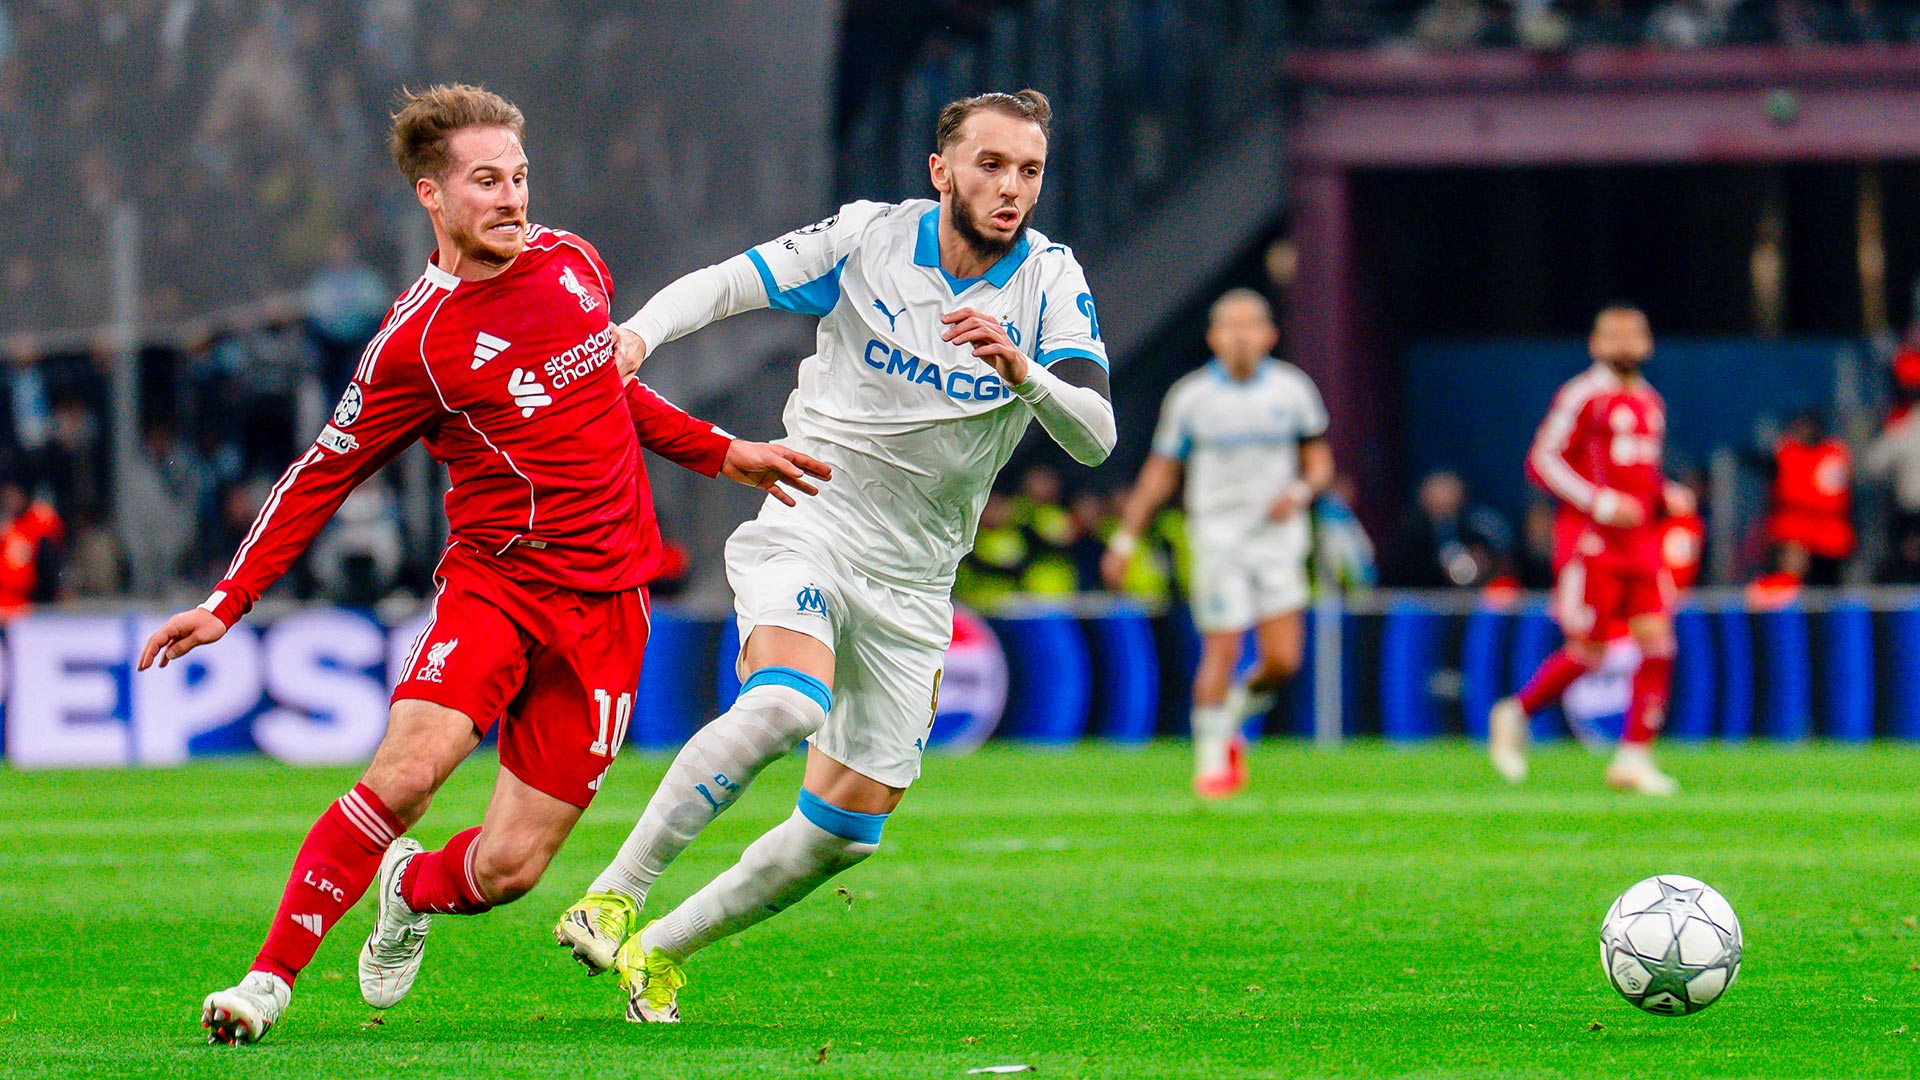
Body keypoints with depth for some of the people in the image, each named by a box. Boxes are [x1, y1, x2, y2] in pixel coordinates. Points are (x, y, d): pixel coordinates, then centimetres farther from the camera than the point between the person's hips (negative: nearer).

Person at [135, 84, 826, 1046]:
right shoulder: (414, 342, -8)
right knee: (406, 771, -28)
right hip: (494, 579, -3)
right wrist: (227, 602, -5)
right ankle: (269, 977, -14)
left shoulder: (573, 263, 7)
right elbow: (324, 472, -1)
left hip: (604, 603, 3)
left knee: (510, 865, -4)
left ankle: (411, 890, 32)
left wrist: (722, 454, 25)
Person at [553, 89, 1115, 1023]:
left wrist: (1023, 371, -34)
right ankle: (613, 897, -26)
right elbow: (723, 283, -5)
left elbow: (1094, 438, -14)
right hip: (807, 521, -4)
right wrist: (638, 332, -25)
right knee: (785, 704, -34)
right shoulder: (868, 238, -6)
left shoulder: (1050, 282, -4)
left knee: (847, 829, 4)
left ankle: (662, 950, 24)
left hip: (912, 586, 4)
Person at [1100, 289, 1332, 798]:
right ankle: (1211, 759, 3)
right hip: (1218, 537, -2)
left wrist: (1300, 492, -10)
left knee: (1283, 661, -7)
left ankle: (1232, 718, 23)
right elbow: (1159, 474, 8)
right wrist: (1125, 540, 5)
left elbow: (1319, 463, 12)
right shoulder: (1190, 397, 0)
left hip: (1277, 536, 2)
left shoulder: (1292, 389, 4)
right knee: (1221, 651, -11)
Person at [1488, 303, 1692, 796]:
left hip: (1639, 540, 7)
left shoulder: (1650, 403, 17)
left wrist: (1667, 496, 8)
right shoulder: (1583, 396, -7)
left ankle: (1634, 756, -2)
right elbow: (1542, 460, -10)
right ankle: (1515, 713, 17)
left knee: (1657, 641, -6)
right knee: (1588, 651, -7)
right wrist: (1600, 502, -18)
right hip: (1590, 539, -7)